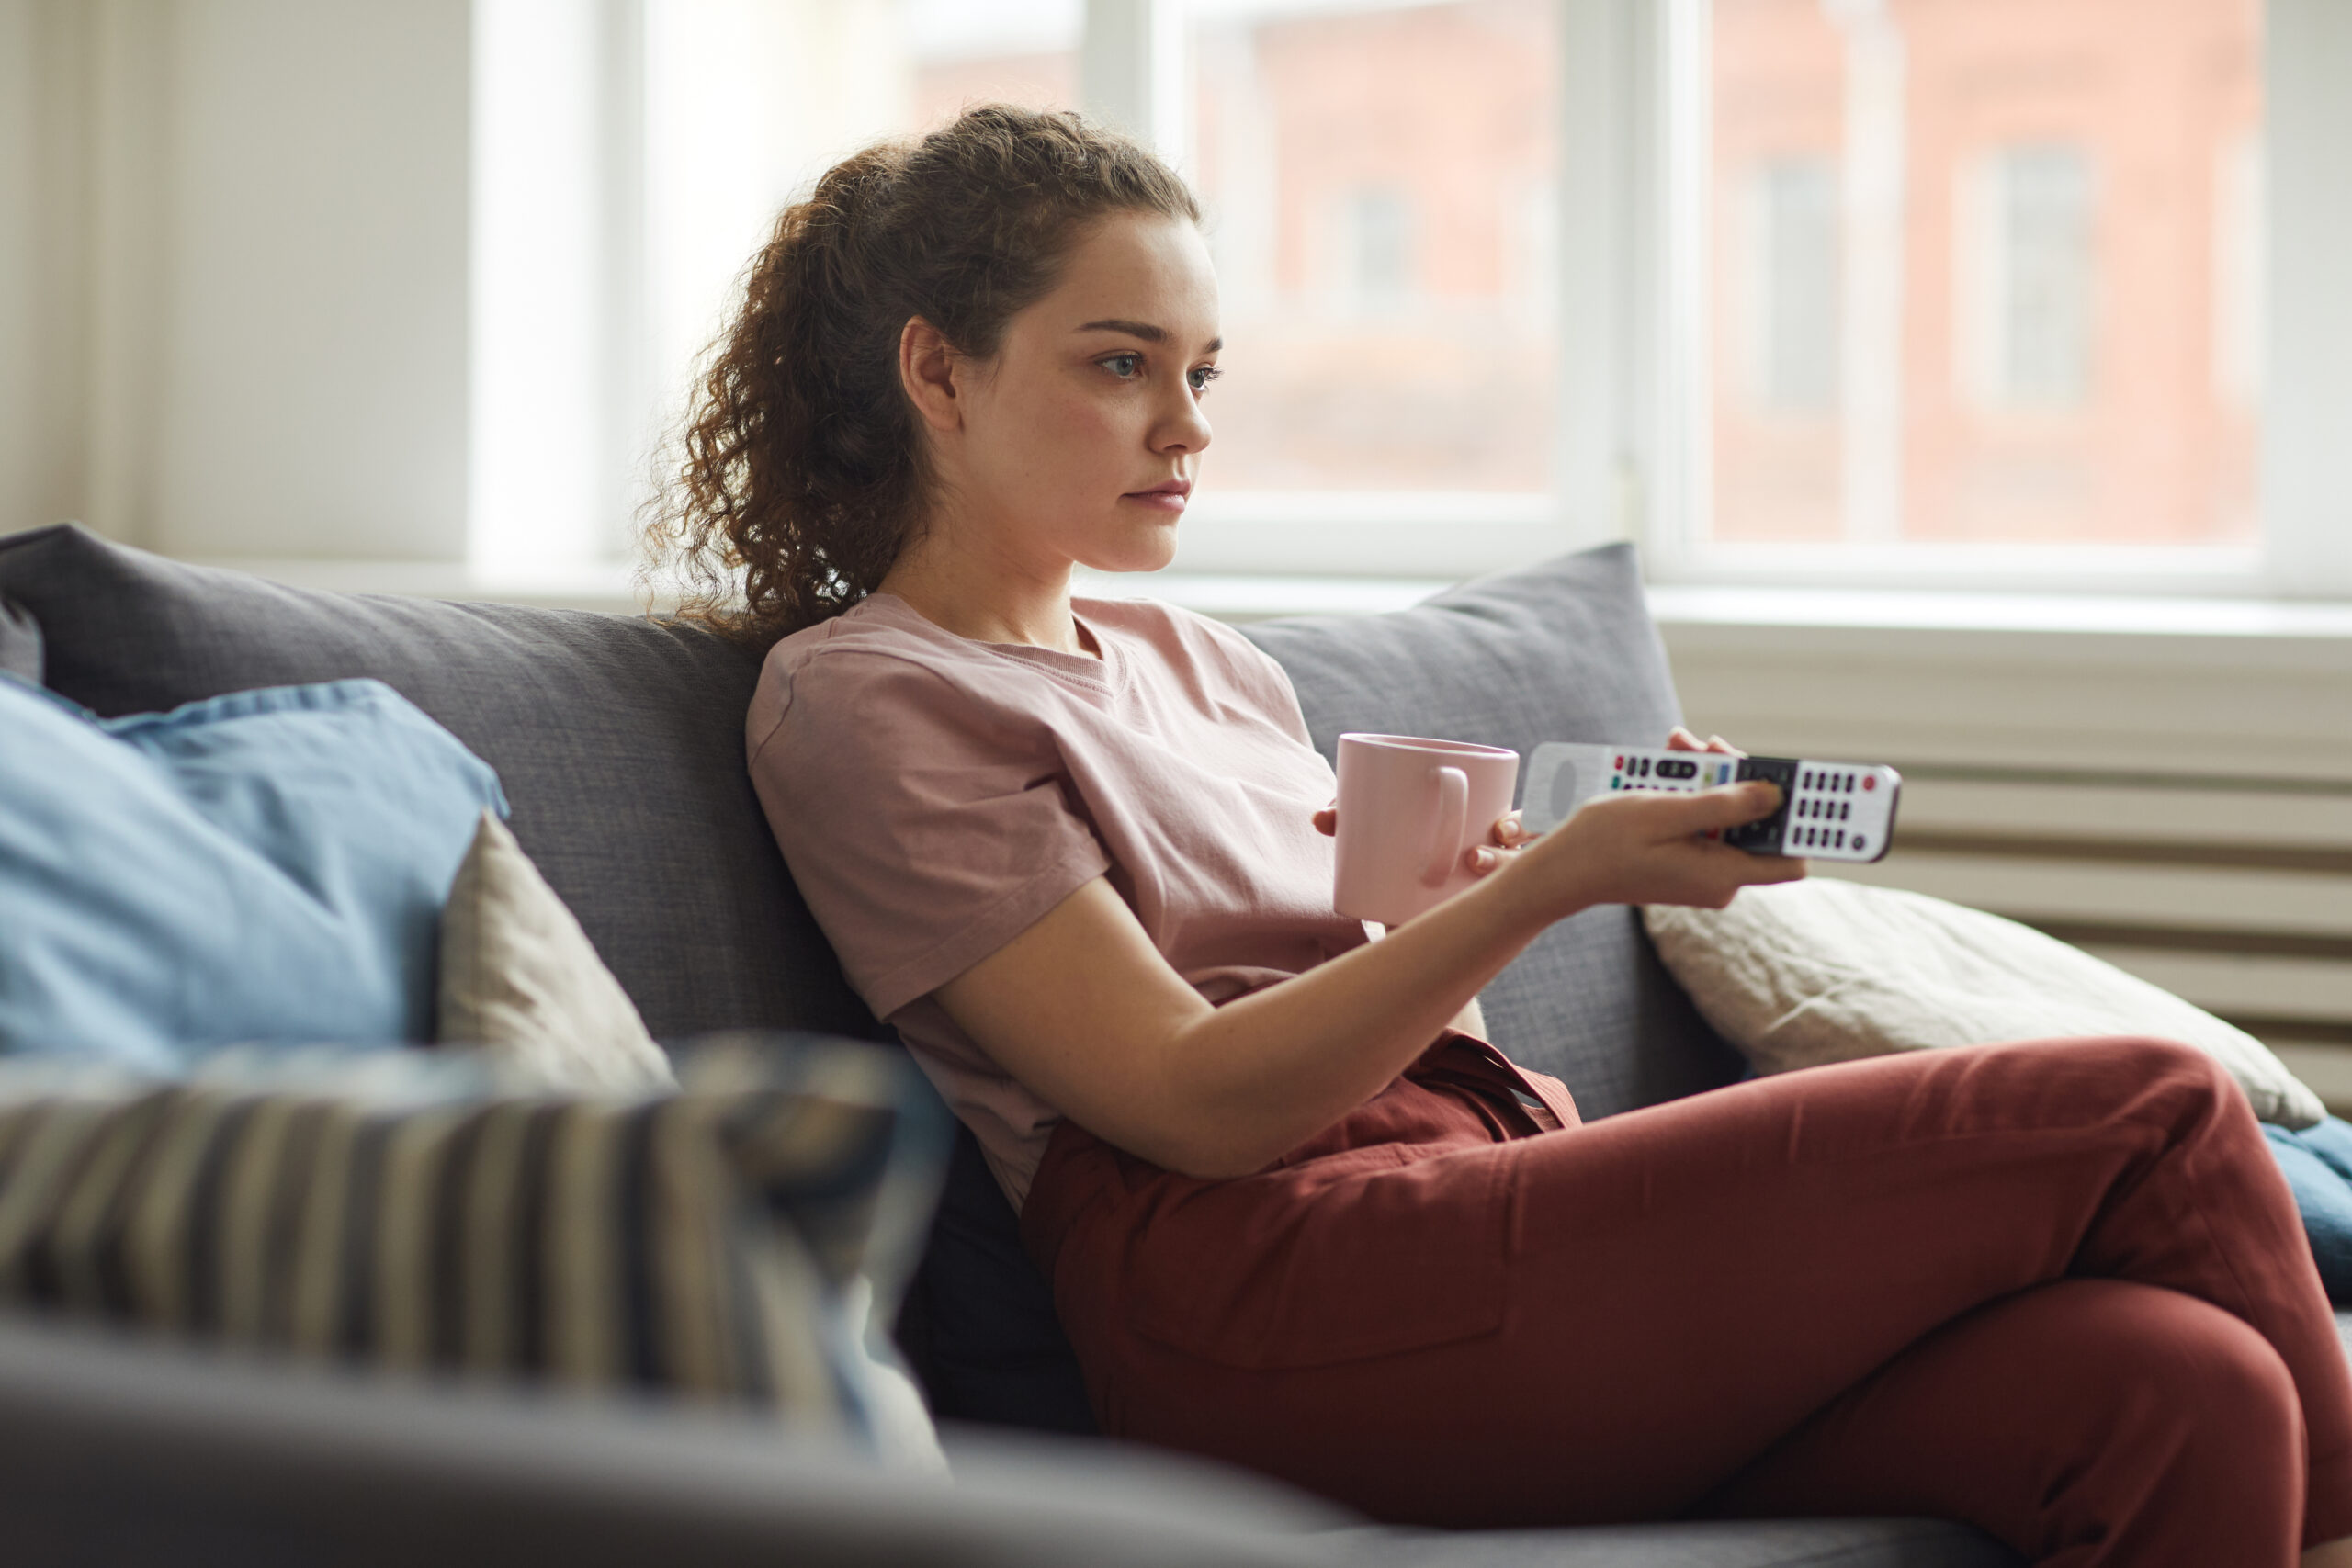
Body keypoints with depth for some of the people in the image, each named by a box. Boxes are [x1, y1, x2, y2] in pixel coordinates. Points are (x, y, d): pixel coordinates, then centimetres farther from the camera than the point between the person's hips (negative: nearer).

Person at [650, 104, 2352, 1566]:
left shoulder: (1203, 665, 28)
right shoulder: (857, 697, 4)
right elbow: (1196, 1103, -8)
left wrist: (1445, 895, 3)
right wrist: (1540, 888, -15)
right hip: (1283, 1300, -7)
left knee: (2185, 1395, -21)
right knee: (2151, 1117, -15)